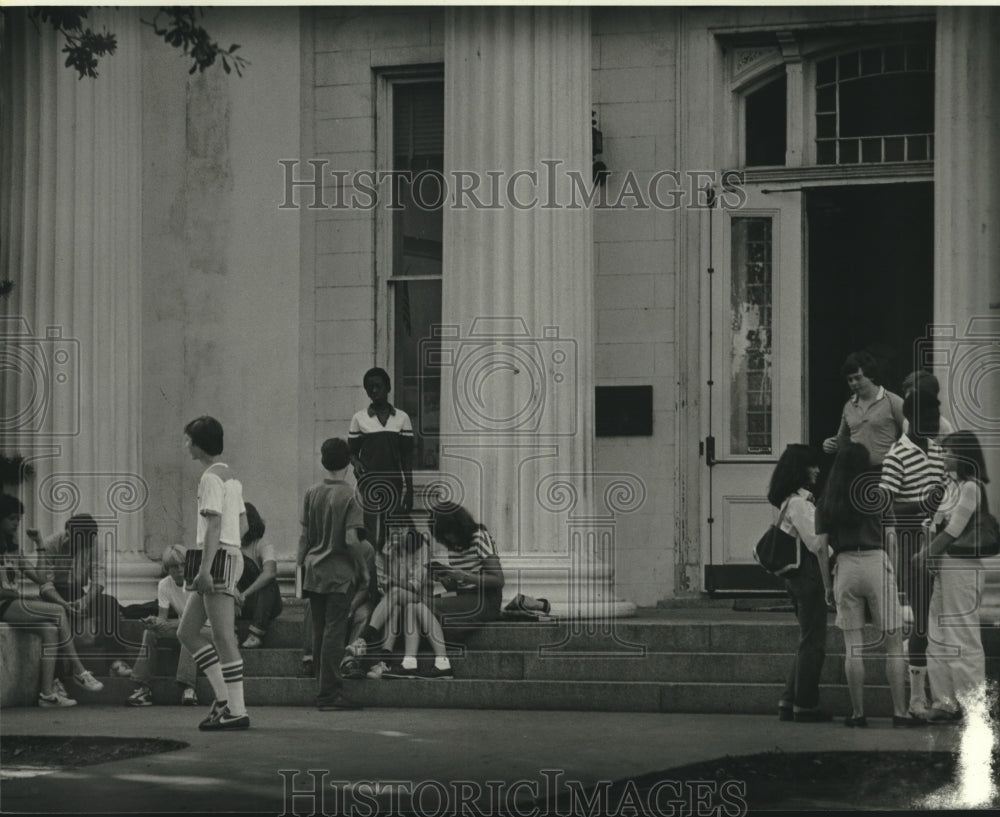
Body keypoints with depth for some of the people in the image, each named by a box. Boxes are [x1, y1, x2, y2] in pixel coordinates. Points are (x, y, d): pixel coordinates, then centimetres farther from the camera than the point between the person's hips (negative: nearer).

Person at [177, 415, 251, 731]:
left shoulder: (212, 477, -11)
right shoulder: (232, 477, 18)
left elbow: (214, 525, -18)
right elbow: (242, 524, 22)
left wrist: (205, 567, -22)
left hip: (217, 561, -10)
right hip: (231, 556, 10)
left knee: (223, 638, -7)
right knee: (186, 632, 11)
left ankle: (236, 710, -5)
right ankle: (224, 697, 9)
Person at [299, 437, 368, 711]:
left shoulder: (312, 494, 5)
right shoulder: (348, 497, -11)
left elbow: (304, 537, 8)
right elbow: (351, 539, -16)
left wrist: (301, 566, 16)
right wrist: (363, 569, -4)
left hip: (314, 572, 5)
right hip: (340, 574, -5)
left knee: (319, 632, 11)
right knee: (334, 632, -4)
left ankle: (326, 690, 16)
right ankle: (330, 692, -5)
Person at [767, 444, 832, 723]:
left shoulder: (791, 501, 16)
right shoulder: (799, 503, -16)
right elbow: (816, 544, -18)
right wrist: (828, 584, -18)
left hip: (796, 576, 10)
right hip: (809, 575, -10)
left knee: (808, 643, 15)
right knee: (812, 644, -3)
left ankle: (789, 703, 16)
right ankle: (805, 707, 2)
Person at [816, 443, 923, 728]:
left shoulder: (826, 503, 7)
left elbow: (822, 547, 4)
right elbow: (891, 541, 2)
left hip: (845, 565, 2)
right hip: (877, 563, -2)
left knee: (853, 645, 5)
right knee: (894, 642, 3)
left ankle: (857, 713, 5)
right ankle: (900, 713, -1)